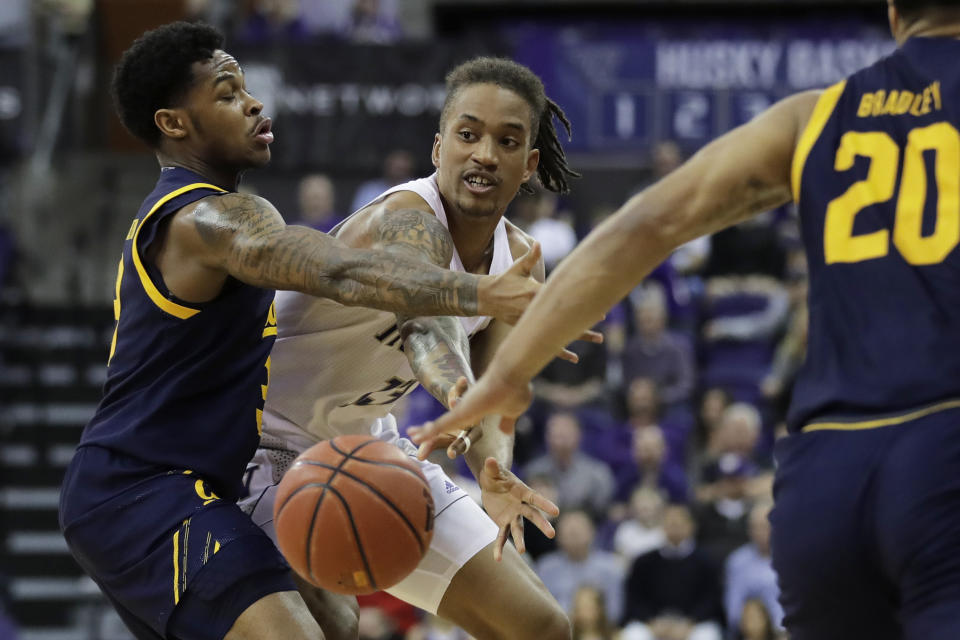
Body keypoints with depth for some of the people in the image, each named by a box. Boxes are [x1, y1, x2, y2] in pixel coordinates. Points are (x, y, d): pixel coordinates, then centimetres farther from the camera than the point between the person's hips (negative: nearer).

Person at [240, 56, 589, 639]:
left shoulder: (519, 260, -4)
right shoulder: (408, 219, -28)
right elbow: (426, 316, -50)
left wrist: (495, 474, -38)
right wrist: (457, 392, -73)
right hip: (274, 446, -8)